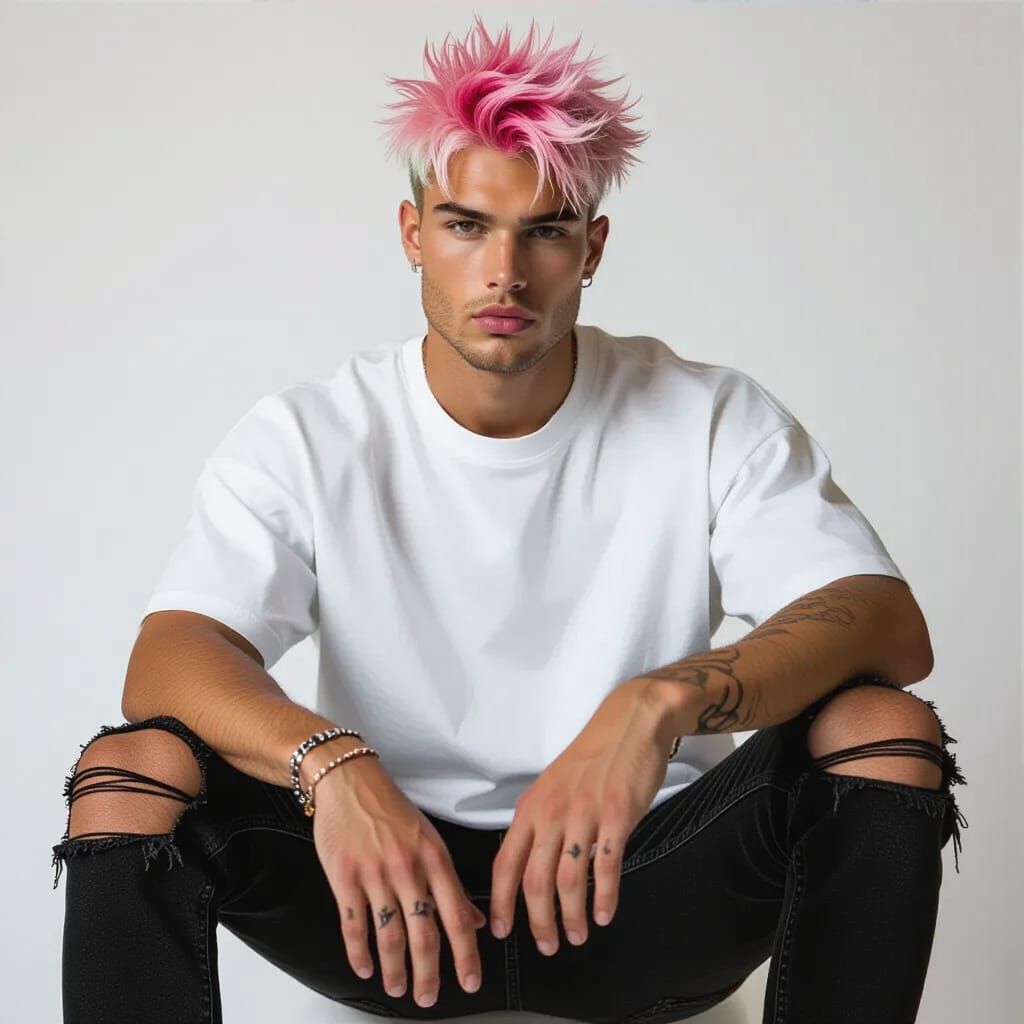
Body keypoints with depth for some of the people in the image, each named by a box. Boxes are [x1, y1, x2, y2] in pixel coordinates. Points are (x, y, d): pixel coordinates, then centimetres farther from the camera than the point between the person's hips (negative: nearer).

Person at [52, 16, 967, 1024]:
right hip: (391, 899, 0)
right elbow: (170, 657, -17)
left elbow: (892, 627, -17)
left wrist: (664, 700, -38)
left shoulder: (713, 422, -5)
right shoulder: (303, 439, -4)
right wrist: (330, 761, -40)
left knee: (886, 728, -24)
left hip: (635, 885, 1)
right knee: (131, 766, -24)